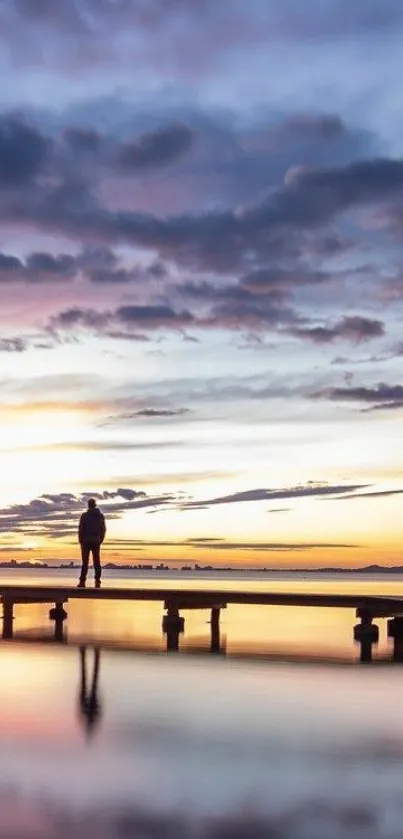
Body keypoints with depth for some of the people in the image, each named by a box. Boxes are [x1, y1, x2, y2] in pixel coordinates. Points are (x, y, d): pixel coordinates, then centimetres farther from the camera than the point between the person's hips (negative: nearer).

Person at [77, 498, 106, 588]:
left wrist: (80, 541, 1)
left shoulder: (84, 515, -5)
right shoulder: (101, 516, 6)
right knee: (97, 562, 5)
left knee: (85, 562, -1)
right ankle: (97, 581, -1)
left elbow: (81, 529, -7)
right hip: (96, 542, 2)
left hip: (86, 541, -2)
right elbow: (103, 529, 7)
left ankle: (82, 581, -5)